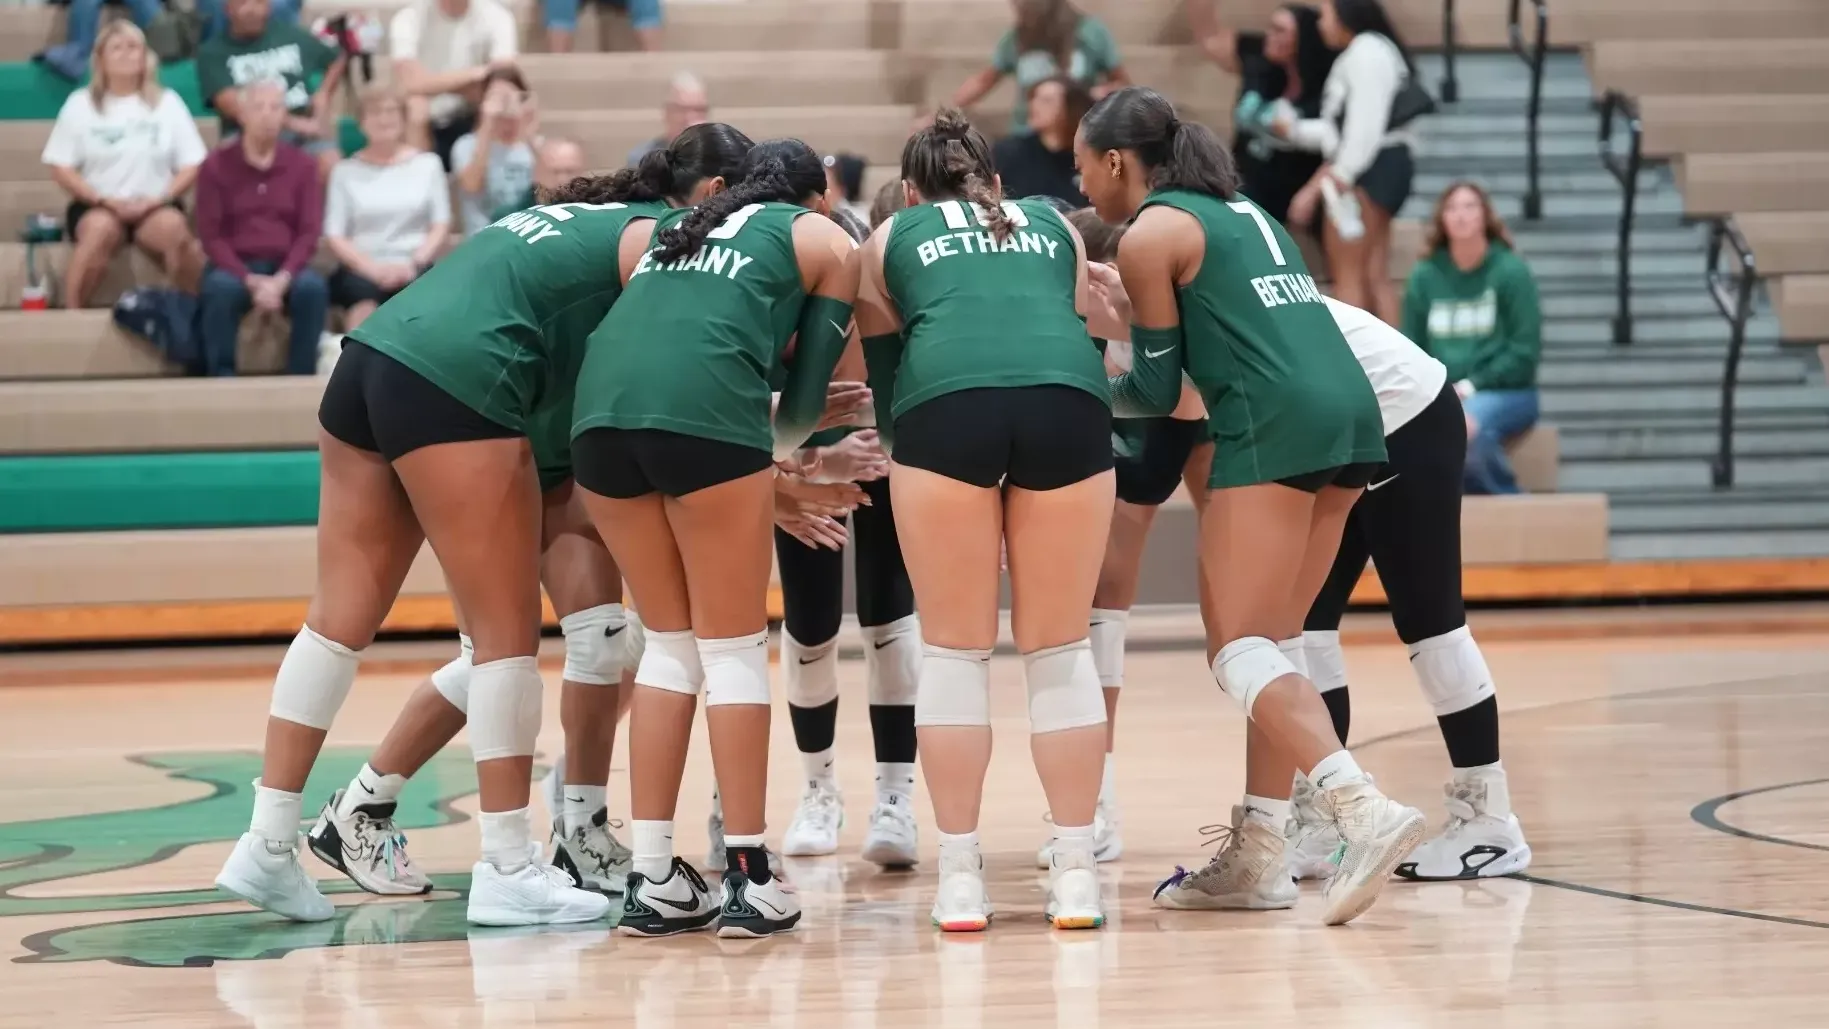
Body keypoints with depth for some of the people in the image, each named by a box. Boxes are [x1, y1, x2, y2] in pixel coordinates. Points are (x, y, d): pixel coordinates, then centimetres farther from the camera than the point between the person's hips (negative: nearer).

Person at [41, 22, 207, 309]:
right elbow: (60, 167, 1)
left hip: (153, 207, 1)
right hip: (97, 206, -1)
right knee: (101, 227, -36)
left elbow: (192, 165, 4)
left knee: (174, 227, -34)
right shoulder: (80, 104, 5)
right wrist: (104, 200, -11)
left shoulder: (167, 102, 7)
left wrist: (157, 199, -12)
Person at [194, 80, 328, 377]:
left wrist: (281, 280, -17)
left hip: (285, 267, 1)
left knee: (313, 286, -32)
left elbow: (310, 232, 1)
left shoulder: (302, 165, 6)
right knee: (221, 288, -36)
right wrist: (251, 282, -17)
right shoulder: (216, 165, 1)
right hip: (235, 266, -1)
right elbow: (211, 235, -3)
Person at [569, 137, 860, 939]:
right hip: (704, 404, -5)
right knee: (734, 647, 5)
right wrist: (777, 449, 38)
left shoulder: (680, 228, 35)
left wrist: (767, 473, 36)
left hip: (602, 400, 5)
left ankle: (653, 880, 12)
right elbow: (808, 385, 18)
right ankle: (749, 880, 4)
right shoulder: (823, 240, 21)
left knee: (671, 643, 16)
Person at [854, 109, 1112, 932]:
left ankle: (960, 878, 6)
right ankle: (1076, 875, 7)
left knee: (954, 650, 8)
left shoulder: (891, 240, 28)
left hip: (945, 404, -1)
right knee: (1060, 649, 10)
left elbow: (882, 365, 29)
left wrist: (899, 442, 46)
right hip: (1067, 399, 1)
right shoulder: (1054, 228, 33)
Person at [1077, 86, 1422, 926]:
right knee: (1272, 648, 13)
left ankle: (1364, 810, -28)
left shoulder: (1149, 234, 2)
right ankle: (1259, 851, 10)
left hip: (1276, 424, -8)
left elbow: (1156, 391, 6)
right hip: (1347, 408, 8)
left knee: (1240, 651, -9)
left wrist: (1099, 388, 26)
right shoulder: (1238, 211, 25)